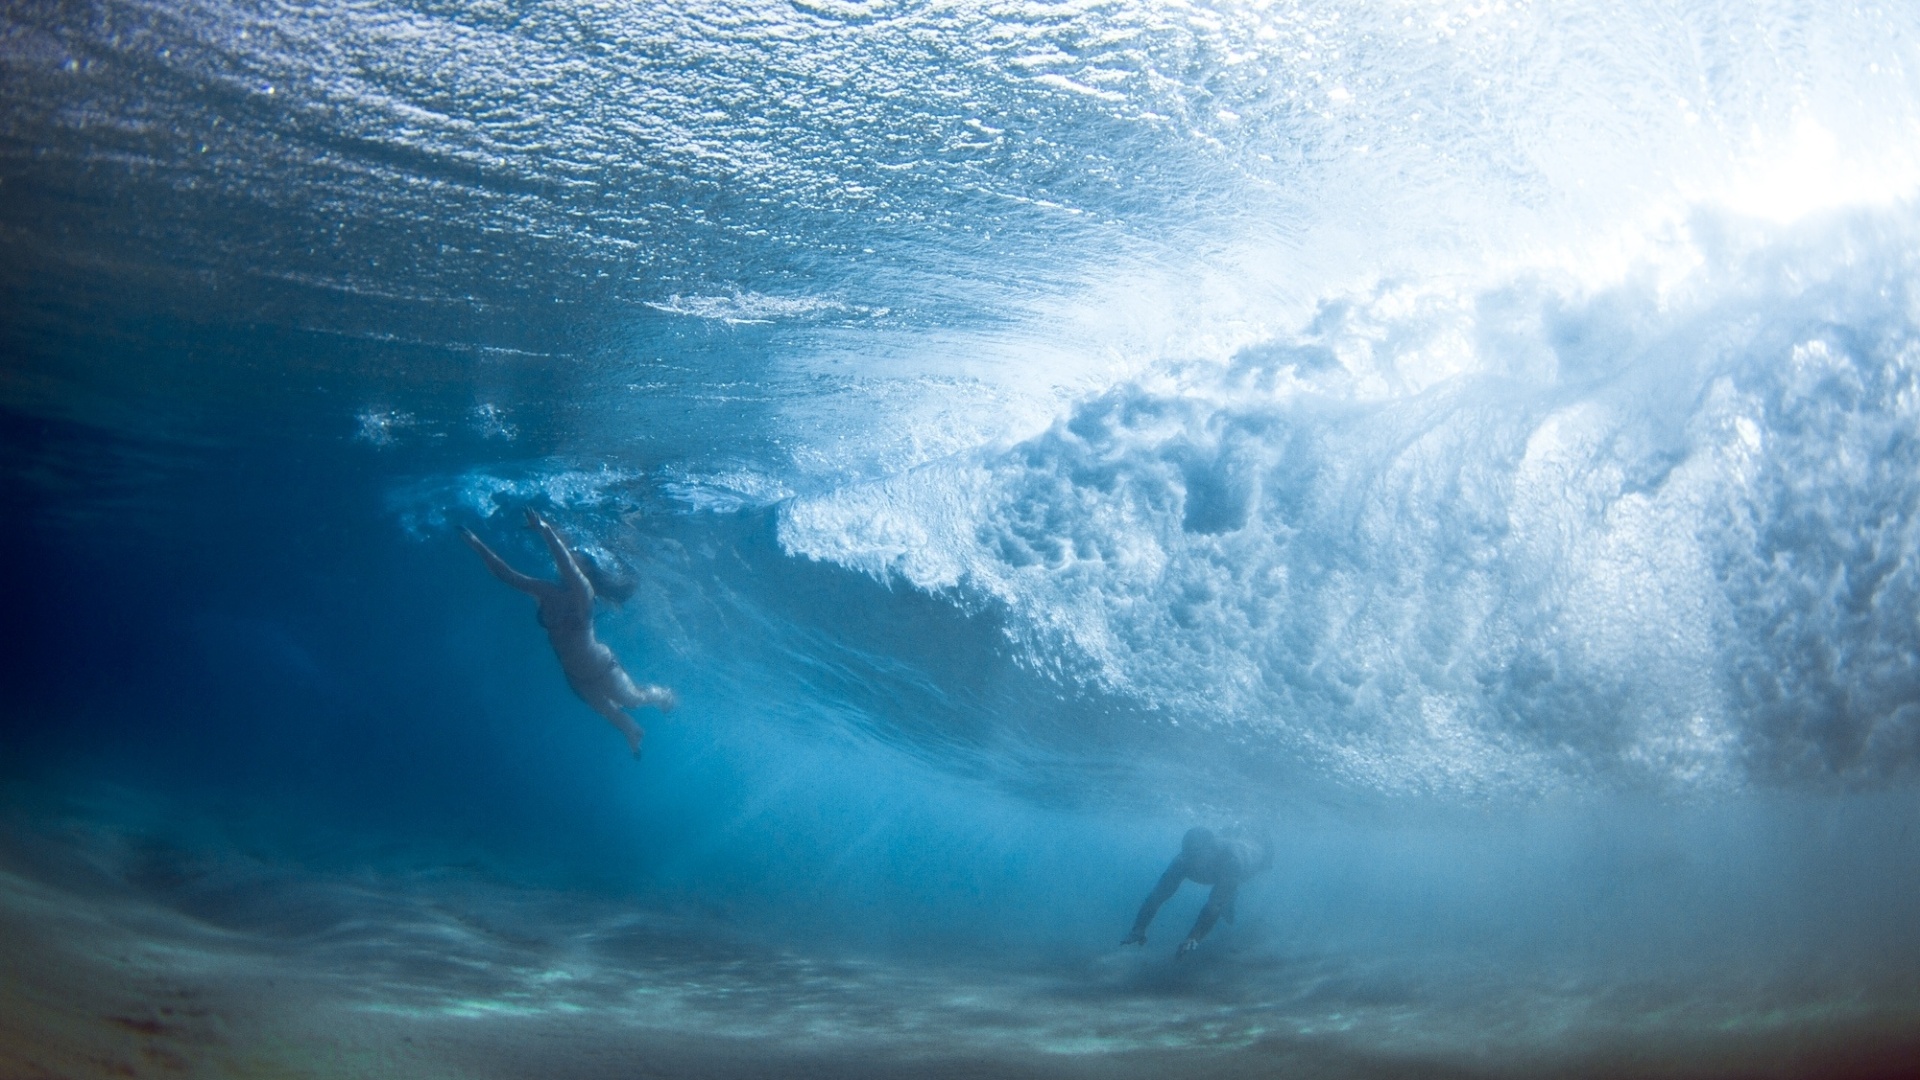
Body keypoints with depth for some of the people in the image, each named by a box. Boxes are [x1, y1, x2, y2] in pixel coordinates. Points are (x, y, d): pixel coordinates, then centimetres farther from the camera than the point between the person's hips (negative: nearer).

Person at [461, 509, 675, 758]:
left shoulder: (582, 593, -27)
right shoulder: (545, 593, -10)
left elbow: (568, 565, -46)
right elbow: (505, 574, -6)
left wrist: (546, 532, -59)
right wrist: (477, 545, -10)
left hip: (602, 670, -6)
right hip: (576, 678, 6)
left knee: (634, 699, 20)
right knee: (606, 710, 28)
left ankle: (663, 695, 53)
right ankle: (632, 731, 58)